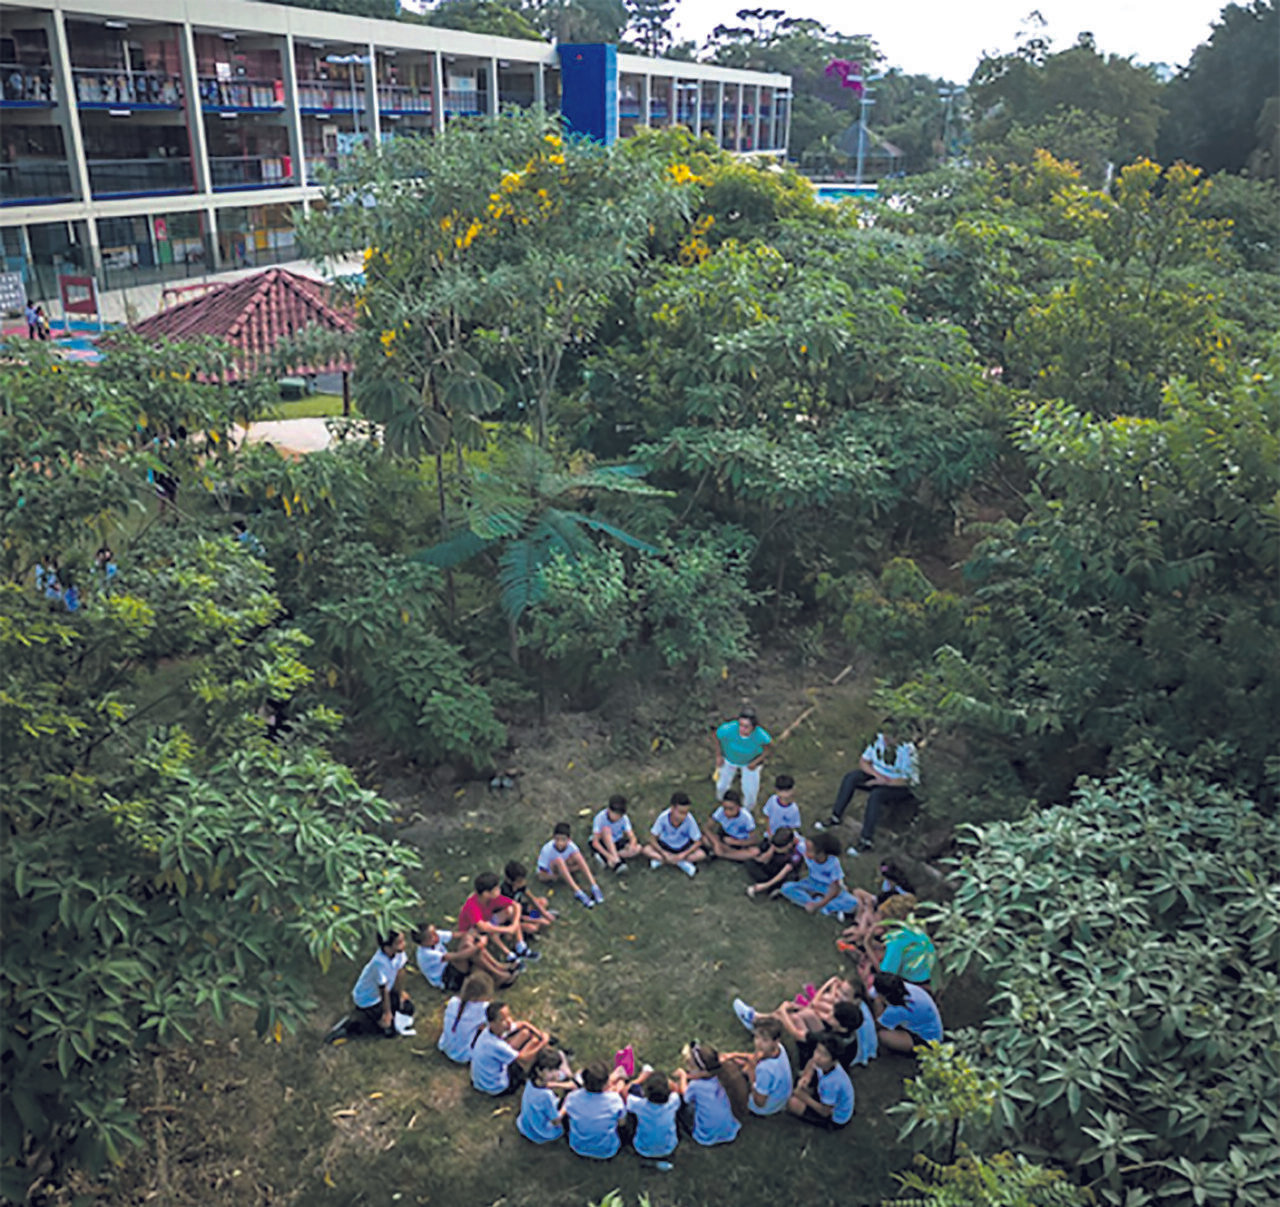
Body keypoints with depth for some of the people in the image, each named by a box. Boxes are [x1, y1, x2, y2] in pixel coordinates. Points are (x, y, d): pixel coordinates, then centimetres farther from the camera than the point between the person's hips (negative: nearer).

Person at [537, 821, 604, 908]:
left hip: (565, 869, 3)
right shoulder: (547, 850, -28)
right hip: (550, 874, -3)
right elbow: (542, 876, -23)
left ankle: (595, 888, -32)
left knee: (576, 855, -26)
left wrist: (569, 869, -27)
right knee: (559, 860, -35)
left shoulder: (571, 846, -20)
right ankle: (578, 893, -38)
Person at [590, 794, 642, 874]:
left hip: (617, 842, 3)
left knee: (637, 848, -23)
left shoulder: (624, 818, -16)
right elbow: (595, 842, -27)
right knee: (606, 829, -34)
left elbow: (632, 837, -18)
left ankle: (605, 859, -24)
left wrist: (631, 847, -42)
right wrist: (608, 855, -38)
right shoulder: (600, 818, -26)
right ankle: (617, 862, -37)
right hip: (603, 844, -3)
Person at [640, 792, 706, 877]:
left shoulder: (689, 819, -28)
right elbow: (653, 838, -18)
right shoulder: (663, 817, -28)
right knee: (645, 849, -27)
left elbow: (698, 841, -18)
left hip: (684, 847, 0)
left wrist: (684, 854, -28)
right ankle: (683, 863, -24)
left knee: (702, 854, -27)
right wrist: (664, 854, -26)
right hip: (665, 846, 0)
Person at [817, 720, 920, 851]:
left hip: (898, 786, -6)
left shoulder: (908, 751, -25)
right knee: (851, 777, -17)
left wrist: (883, 781, -25)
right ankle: (836, 817, -8)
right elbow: (863, 762, -2)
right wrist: (877, 775, -19)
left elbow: (909, 780, -25)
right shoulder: (879, 740, -9)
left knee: (875, 795, -35)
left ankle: (867, 839, -28)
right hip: (878, 777, 6)